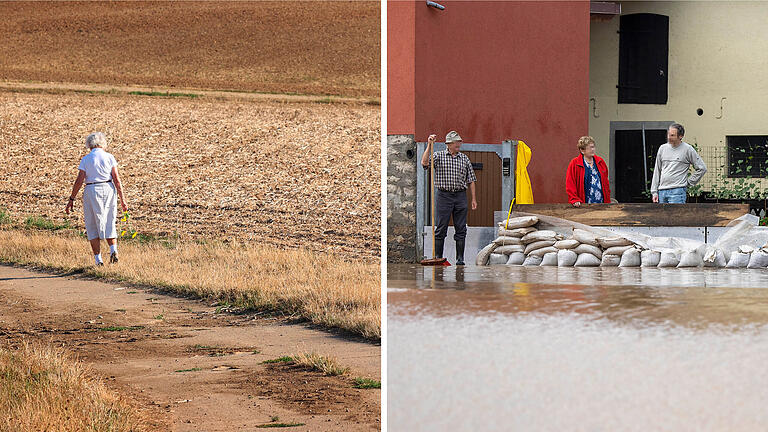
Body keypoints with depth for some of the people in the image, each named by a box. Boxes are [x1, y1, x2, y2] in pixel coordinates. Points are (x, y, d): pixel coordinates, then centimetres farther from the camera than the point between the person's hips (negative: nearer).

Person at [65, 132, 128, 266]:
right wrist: (122, 198, 1)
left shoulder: (86, 159, -2)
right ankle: (113, 250, -8)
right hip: (109, 189, 1)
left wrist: (71, 199, 1)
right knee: (109, 224, 14)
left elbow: (79, 181, -6)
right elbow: (116, 179, -3)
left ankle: (98, 259, 1)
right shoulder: (109, 157, 1)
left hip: (92, 191, -1)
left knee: (93, 226, 7)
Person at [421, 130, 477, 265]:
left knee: (461, 229, 2)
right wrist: (429, 145, -17)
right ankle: (438, 257, 4)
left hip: (460, 195, 3)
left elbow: (471, 180, 14)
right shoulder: (438, 156, 3)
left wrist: (473, 199, 9)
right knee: (441, 229, -2)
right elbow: (424, 163, -14)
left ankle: (460, 258, 6)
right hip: (444, 195, -3)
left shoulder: (464, 159, 11)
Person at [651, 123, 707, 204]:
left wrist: (689, 183, -1)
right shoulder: (662, 148, 12)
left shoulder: (687, 149, -1)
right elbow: (657, 171, 16)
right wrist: (654, 192, 10)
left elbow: (702, 168, 2)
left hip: (677, 190, -5)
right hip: (662, 190, 5)